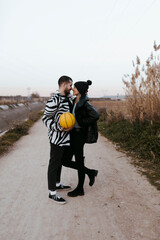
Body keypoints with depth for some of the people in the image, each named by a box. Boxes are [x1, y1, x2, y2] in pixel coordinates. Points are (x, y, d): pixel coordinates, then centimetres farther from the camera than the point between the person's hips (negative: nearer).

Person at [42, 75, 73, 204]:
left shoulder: (69, 98, 8)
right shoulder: (54, 100, -19)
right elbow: (46, 118, -17)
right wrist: (60, 128, -26)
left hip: (66, 137, 9)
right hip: (57, 137, -9)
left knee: (60, 161, 20)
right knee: (54, 163, 1)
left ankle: (57, 184, 38)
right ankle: (52, 193, 13)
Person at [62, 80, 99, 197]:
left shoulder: (84, 103, -14)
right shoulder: (76, 101, 13)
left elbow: (95, 116, -28)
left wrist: (80, 122, -20)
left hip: (78, 135, -9)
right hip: (72, 134, 9)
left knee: (79, 161, 5)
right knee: (65, 161, 9)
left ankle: (80, 189, 23)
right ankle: (90, 172, 24)